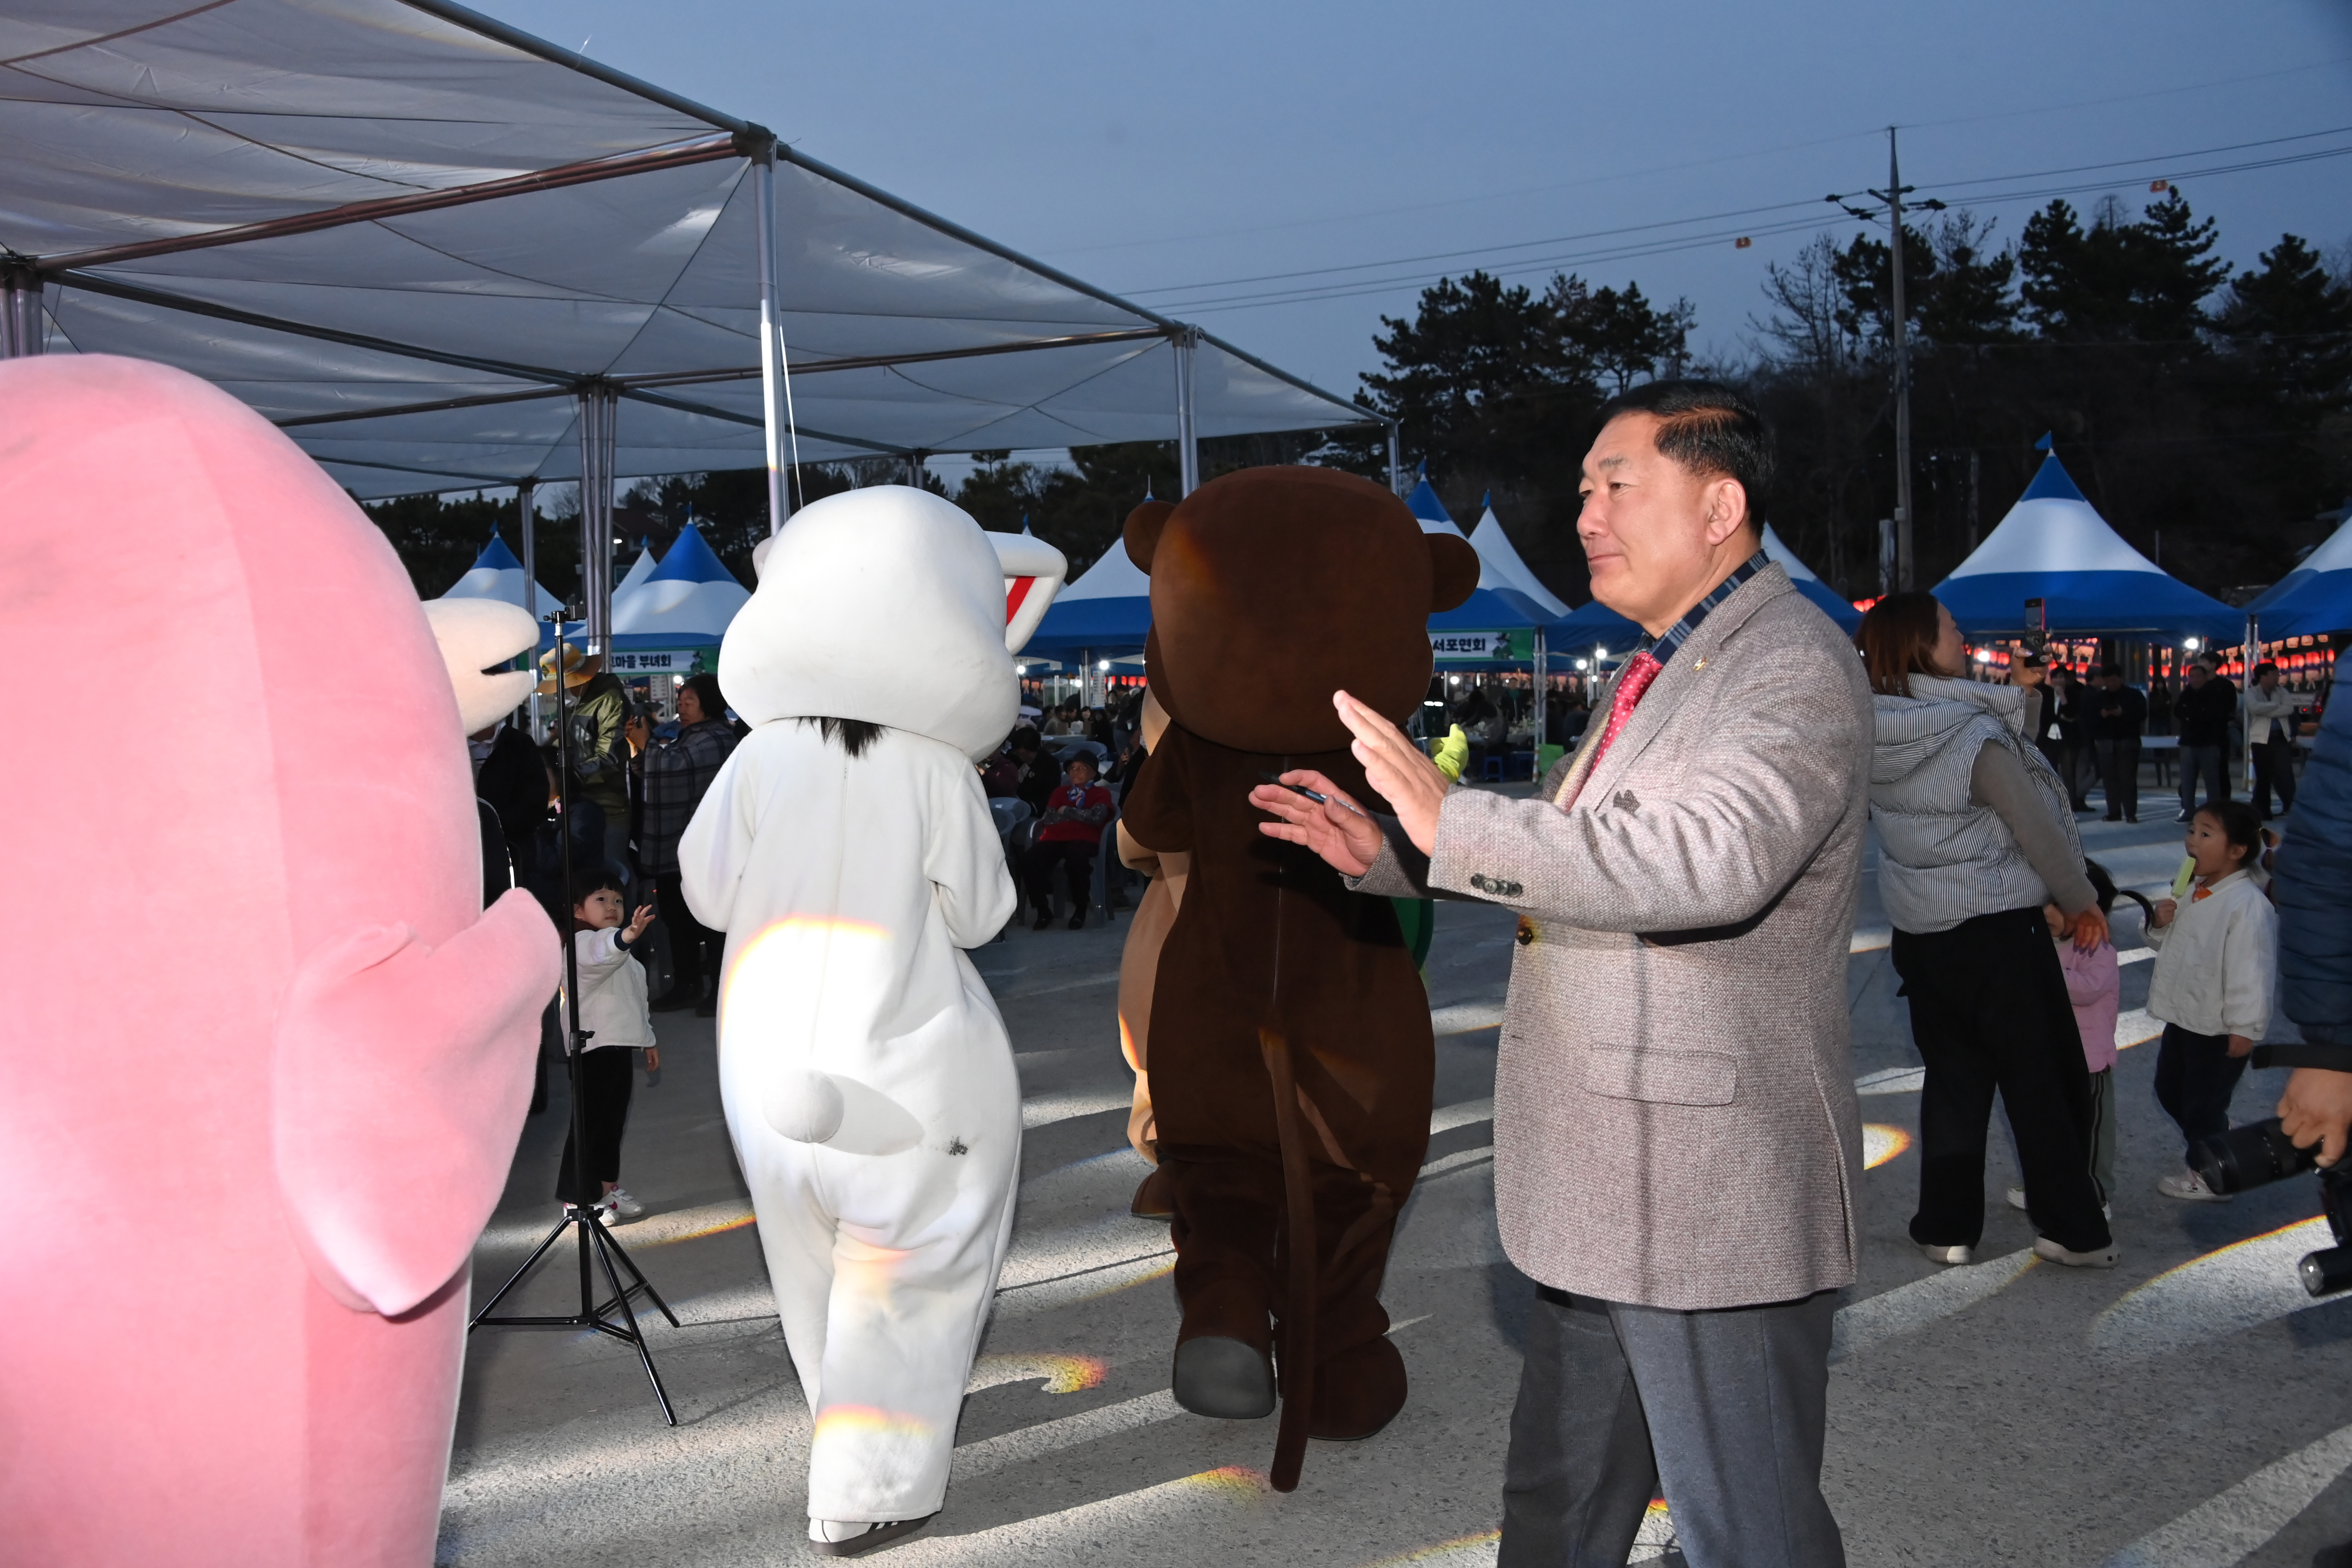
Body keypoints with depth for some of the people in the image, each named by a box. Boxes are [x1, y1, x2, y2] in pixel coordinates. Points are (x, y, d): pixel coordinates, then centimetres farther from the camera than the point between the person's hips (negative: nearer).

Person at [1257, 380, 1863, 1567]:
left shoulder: (1795, 670, -16)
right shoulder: (1663, 670, 16)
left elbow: (1709, 858, -35)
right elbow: (1560, 854, 23)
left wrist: (1454, 822, -34)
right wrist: (1387, 852, 11)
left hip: (1713, 1200, -10)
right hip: (1605, 1190, 10)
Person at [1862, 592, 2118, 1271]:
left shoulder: (1874, 741, -2)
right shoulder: (1976, 735, -19)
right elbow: (2039, 830, -13)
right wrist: (2082, 902, 2)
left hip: (1918, 930, 6)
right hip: (1998, 928, -5)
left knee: (1953, 1076, 15)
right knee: (2045, 1080, 8)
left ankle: (1948, 1227, 18)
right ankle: (2072, 1229, 15)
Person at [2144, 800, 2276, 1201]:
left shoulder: (2247, 905, -23)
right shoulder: (2193, 892, 6)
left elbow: (2250, 971, -23)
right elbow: (2169, 944, 18)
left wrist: (2245, 1028, -22)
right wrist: (2160, 923, -4)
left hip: (2219, 1029, -9)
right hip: (2182, 1017, 9)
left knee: (2203, 1103, 5)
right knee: (2170, 1090, 22)